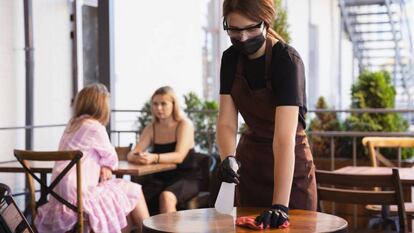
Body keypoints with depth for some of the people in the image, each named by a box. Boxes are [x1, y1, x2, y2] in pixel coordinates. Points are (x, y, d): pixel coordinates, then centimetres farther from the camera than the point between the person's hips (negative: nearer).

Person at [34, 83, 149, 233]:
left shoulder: (72, 125, 14)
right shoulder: (95, 127, -11)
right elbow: (111, 159, 2)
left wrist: (103, 167, 6)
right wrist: (106, 166, 22)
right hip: (79, 195, -9)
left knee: (124, 188, 19)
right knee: (134, 192, 3)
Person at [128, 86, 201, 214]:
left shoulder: (185, 125, -6)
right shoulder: (151, 128, 8)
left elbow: (179, 156, -21)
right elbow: (131, 154, -1)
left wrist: (154, 158, -39)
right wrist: (137, 158, -27)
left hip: (187, 177, -4)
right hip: (161, 177, 4)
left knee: (166, 197, -36)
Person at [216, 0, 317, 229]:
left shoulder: (287, 60, -25)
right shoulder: (231, 58, -8)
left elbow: (285, 137, -34)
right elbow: (226, 121, -10)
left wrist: (280, 204, -42)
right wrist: (228, 158, -31)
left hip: (290, 167, -5)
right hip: (250, 163, 5)